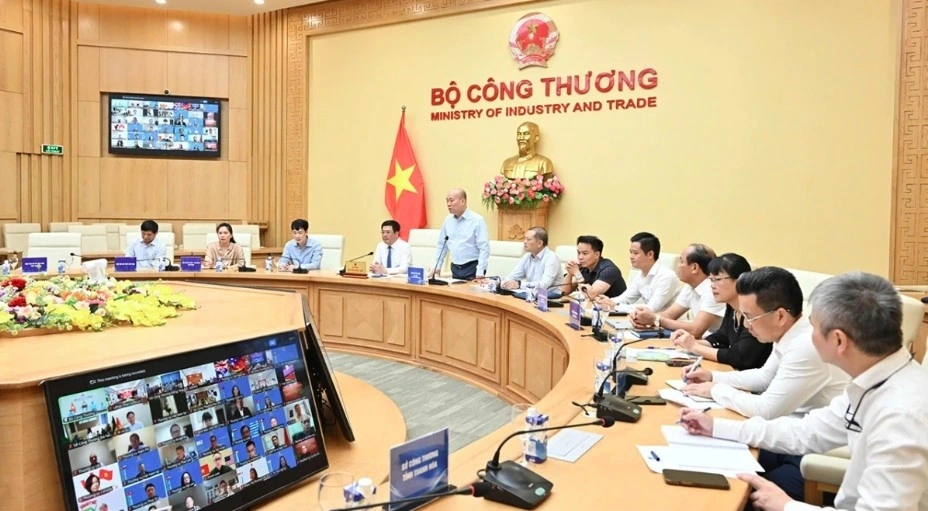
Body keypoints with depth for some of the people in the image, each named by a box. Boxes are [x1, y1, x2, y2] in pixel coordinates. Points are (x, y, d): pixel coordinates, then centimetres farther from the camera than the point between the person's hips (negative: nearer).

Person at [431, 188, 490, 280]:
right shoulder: (447, 220, 7)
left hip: (472, 269, -5)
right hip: (455, 269, 5)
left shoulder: (477, 220, -10)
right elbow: (441, 245, 16)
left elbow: (484, 249, -13)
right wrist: (437, 267, 10)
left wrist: (480, 273, -18)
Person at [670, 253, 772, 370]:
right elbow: (720, 338, 14)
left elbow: (740, 358, -25)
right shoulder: (732, 307, 3)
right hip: (737, 374, 7)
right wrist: (692, 342, -4)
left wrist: (695, 347, -17)